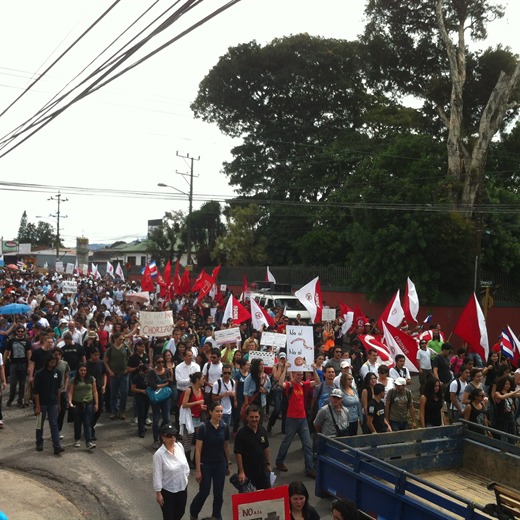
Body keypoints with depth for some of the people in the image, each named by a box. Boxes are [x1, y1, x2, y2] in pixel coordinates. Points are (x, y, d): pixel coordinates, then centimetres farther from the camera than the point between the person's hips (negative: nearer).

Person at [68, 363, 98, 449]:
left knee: (88, 423, -5)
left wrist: (96, 403, 1)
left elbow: (95, 392, 6)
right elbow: (70, 392, -3)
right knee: (77, 423, 12)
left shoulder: (91, 379, 4)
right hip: (77, 404, 0)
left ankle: (89, 442, -8)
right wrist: (70, 401, -19)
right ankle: (77, 440, 29)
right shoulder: (74, 380, 0)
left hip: (88, 404, 0)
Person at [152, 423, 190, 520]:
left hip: (182, 487, 5)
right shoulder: (159, 454, -25)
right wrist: (158, 493, -14)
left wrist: (186, 475, 13)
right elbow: (157, 475, -18)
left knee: (181, 512, 21)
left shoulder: (179, 446, -9)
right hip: (167, 490, -5)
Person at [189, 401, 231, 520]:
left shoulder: (225, 427, -4)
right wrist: (198, 470, -14)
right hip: (206, 465, -3)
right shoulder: (203, 427, -17)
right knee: (204, 492, 6)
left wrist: (228, 464, 14)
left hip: (220, 464, 4)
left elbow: (226, 446, 8)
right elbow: (198, 450, -15)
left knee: (218, 493, 8)